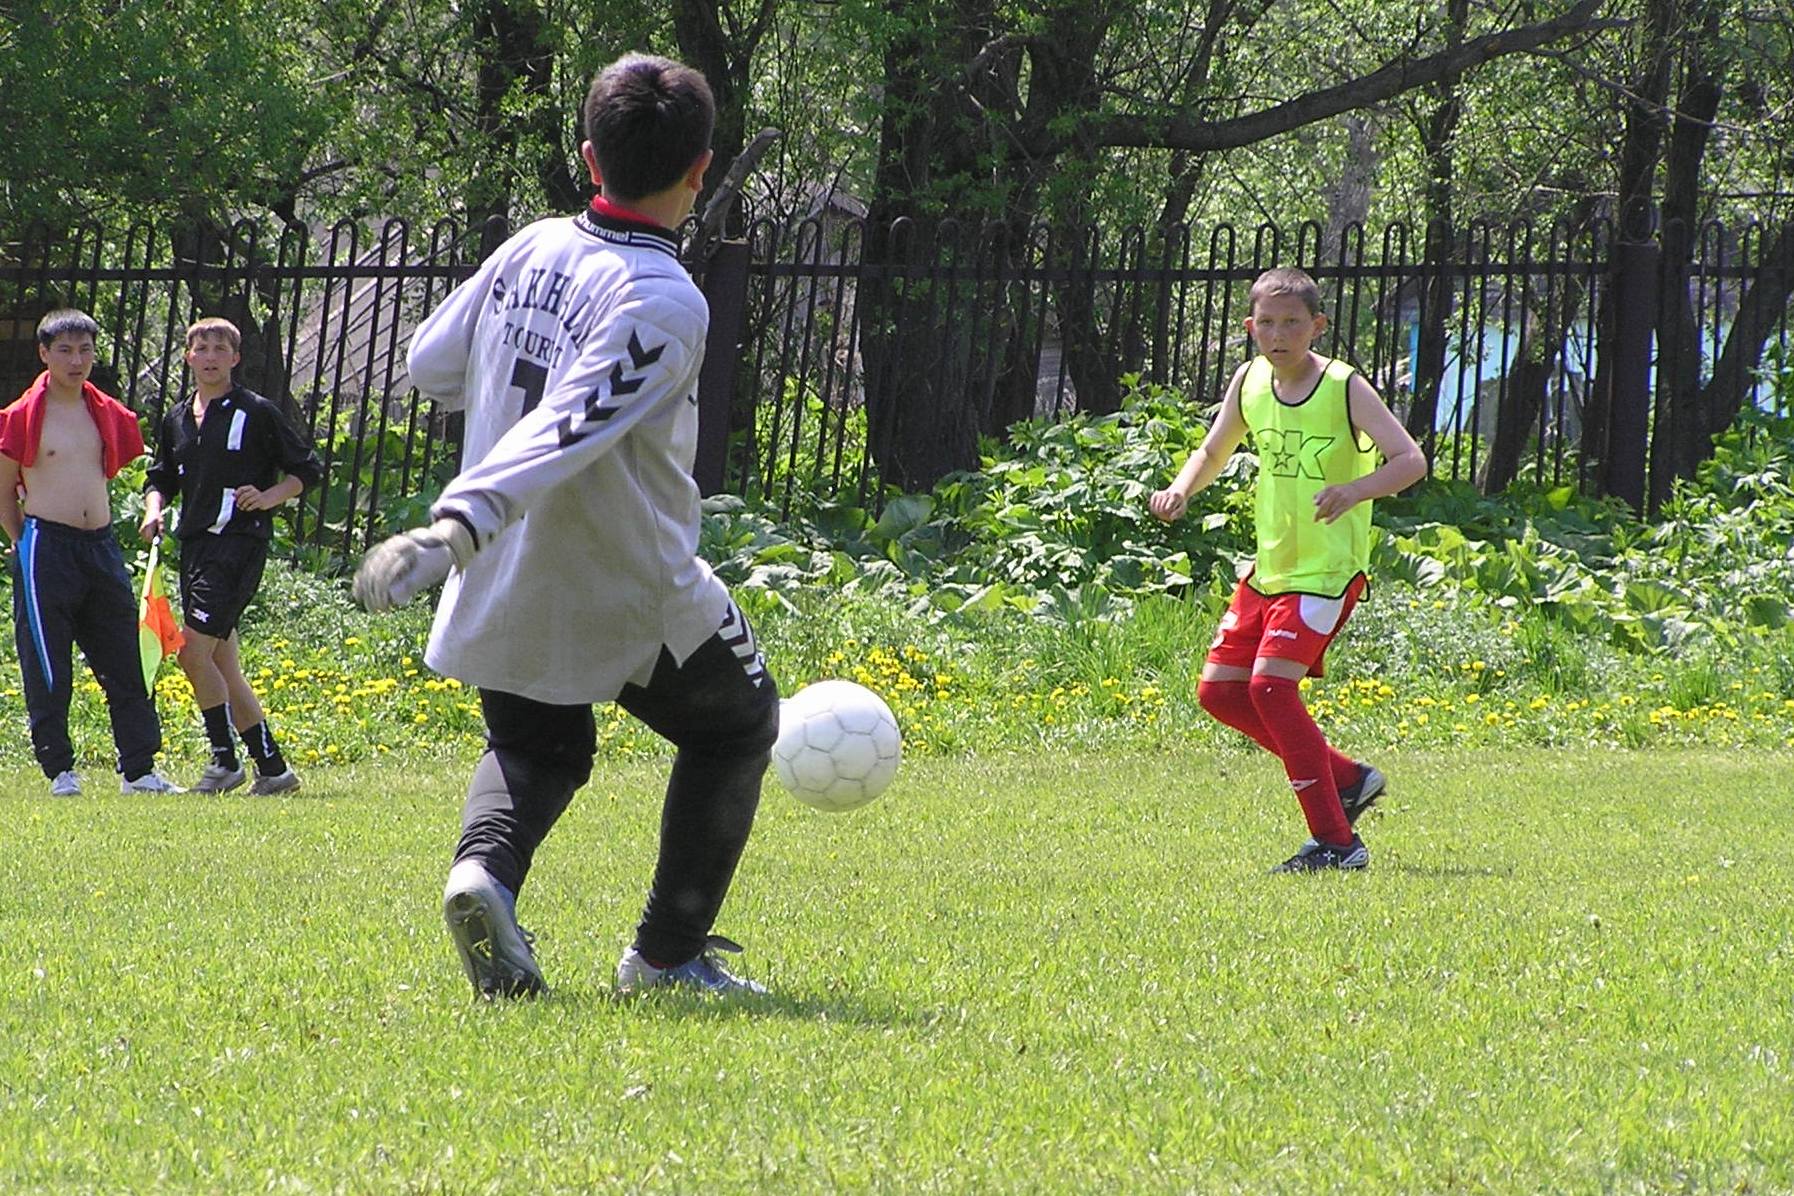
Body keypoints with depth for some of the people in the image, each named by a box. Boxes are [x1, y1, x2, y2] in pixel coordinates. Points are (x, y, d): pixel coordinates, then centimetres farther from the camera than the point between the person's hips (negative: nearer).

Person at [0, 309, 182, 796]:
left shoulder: (110, 415, 11)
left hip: (102, 546, 5)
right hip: (45, 549, -5)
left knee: (126, 663, 4)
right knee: (48, 670, -3)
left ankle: (139, 769, 8)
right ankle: (60, 770, 5)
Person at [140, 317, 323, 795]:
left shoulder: (256, 412, -2)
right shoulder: (176, 419, 15)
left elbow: (307, 469, 0)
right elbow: (161, 478, 25)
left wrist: (268, 498, -15)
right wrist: (154, 508, 5)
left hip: (239, 540, -7)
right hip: (194, 542, 7)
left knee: (194, 649, -17)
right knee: (224, 668, 6)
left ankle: (224, 760, -8)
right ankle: (272, 767, 13)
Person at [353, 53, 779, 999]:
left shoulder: (529, 250, -1)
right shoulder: (665, 303, -21)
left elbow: (429, 365, 13)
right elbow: (564, 432, -31)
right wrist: (453, 531, -38)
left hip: (499, 596, 6)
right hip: (631, 601, -5)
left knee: (536, 746, 25)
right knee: (737, 723, 20)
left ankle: (484, 868, -9)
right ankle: (670, 951, 18)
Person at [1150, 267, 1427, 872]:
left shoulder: (1344, 387, -14)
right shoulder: (1250, 380, 4)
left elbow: (1411, 461, -19)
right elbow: (1213, 451, 19)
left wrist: (1354, 490, -37)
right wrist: (1180, 490, -2)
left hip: (1329, 568, -8)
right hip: (1269, 566, 8)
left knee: (1271, 683, -19)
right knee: (1220, 690, 6)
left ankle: (1334, 840, -14)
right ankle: (1347, 779, 19)